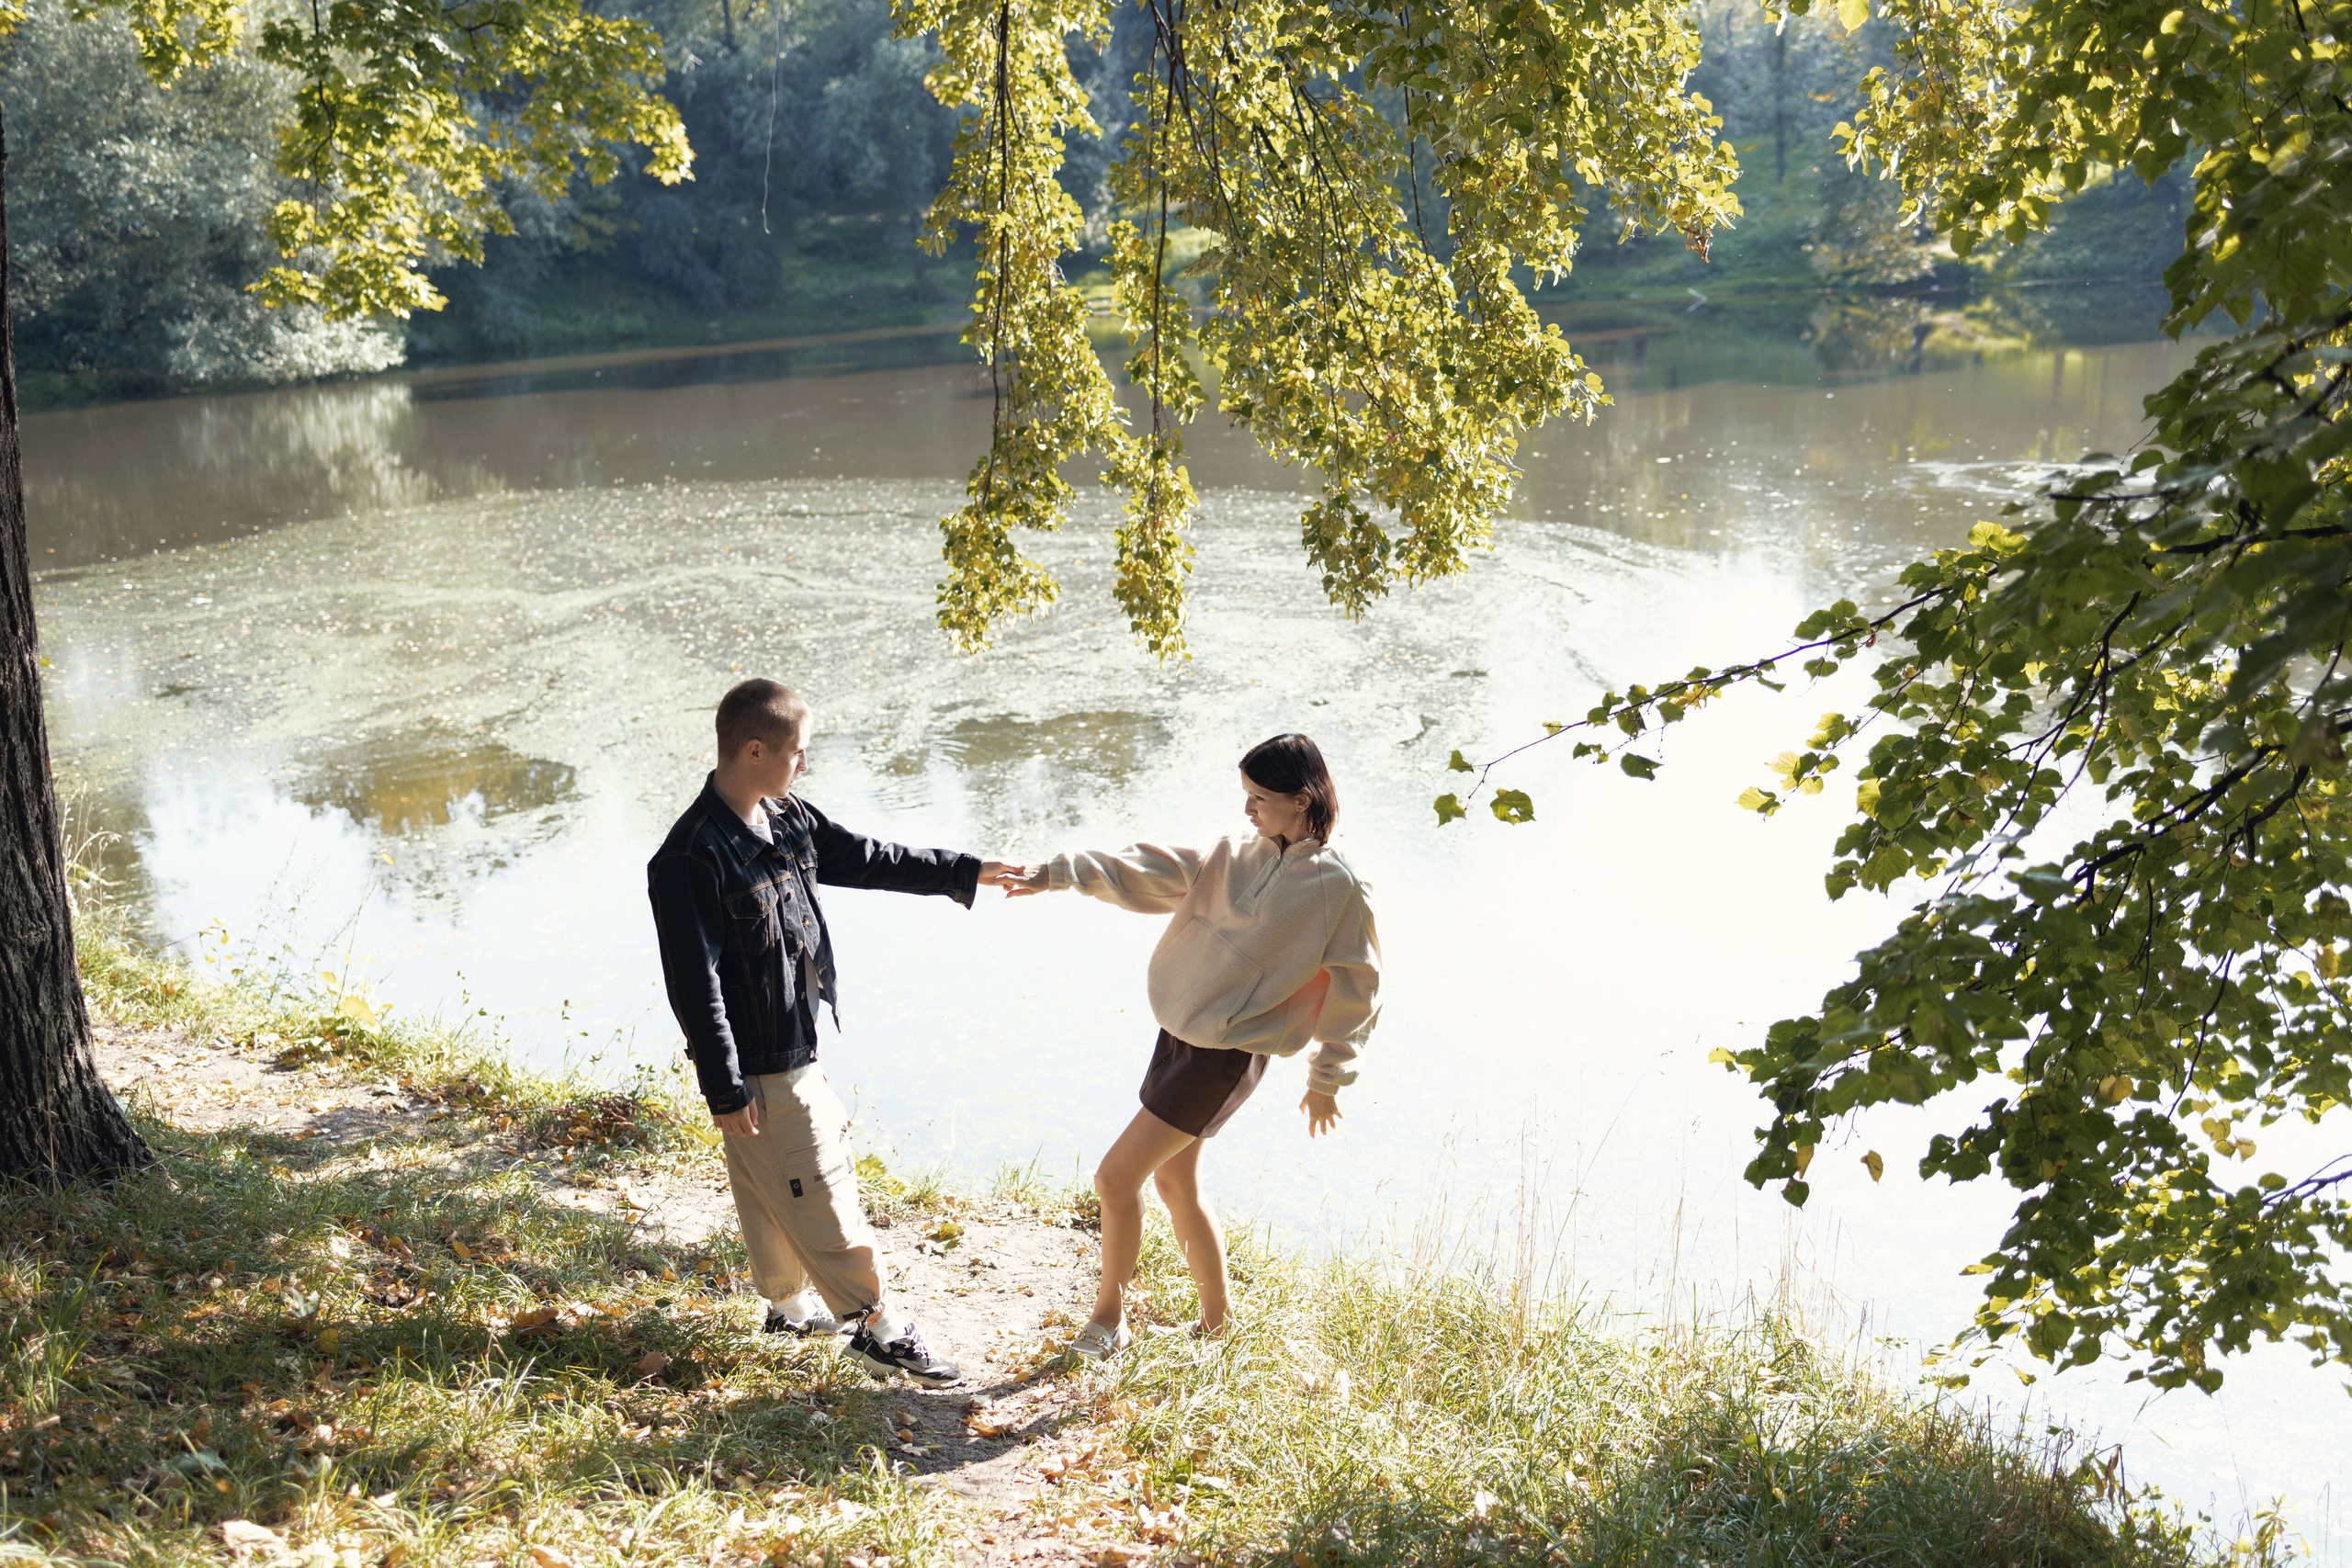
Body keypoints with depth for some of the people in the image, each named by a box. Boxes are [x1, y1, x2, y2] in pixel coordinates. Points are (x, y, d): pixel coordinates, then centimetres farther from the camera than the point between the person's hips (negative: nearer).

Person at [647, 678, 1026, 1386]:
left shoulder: (788, 818, 3)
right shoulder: (691, 858, -23)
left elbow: (867, 859, 16)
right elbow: (694, 984, -22)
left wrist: (965, 873, 16)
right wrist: (725, 1089, -19)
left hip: (798, 1045, 9)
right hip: (759, 1067, -9)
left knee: (778, 1189, 22)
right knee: (818, 1194, 0)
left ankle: (792, 1305, 38)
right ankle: (879, 1327, 11)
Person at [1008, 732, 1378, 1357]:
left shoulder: (1338, 888, -11)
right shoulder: (1235, 857, 6)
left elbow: (1355, 991, -3)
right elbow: (1154, 870, -5)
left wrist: (1327, 1078, 4)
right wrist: (1060, 873, -19)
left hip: (1226, 1057, -7)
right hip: (1178, 1033, 7)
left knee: (1116, 1177, -6)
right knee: (1175, 1184, 17)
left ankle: (1109, 1316, 14)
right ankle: (1218, 1319, 36)